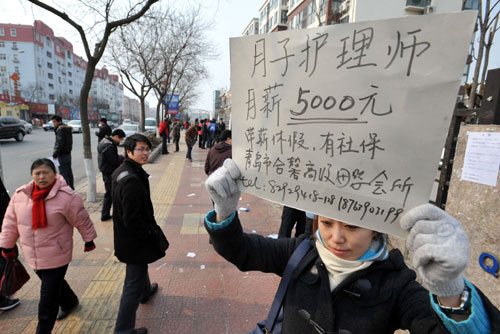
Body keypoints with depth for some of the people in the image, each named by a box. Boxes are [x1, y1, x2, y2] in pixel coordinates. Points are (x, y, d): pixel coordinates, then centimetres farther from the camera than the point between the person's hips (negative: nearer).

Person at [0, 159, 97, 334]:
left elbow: (82, 220, -8)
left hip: (56, 255, -6)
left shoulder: (66, 196, -18)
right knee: (54, 282, 26)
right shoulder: (20, 195, -2)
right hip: (32, 254, 6)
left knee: (48, 297, 2)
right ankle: (69, 302, 53)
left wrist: (89, 240, 0)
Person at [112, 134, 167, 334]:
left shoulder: (121, 171, 2)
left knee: (140, 267, 34)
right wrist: (152, 232, -15)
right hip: (135, 240, -10)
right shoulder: (132, 181, -30)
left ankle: (146, 291, 60)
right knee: (134, 283, 6)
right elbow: (132, 220, -30)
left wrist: (149, 227, 15)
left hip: (125, 236, 10)